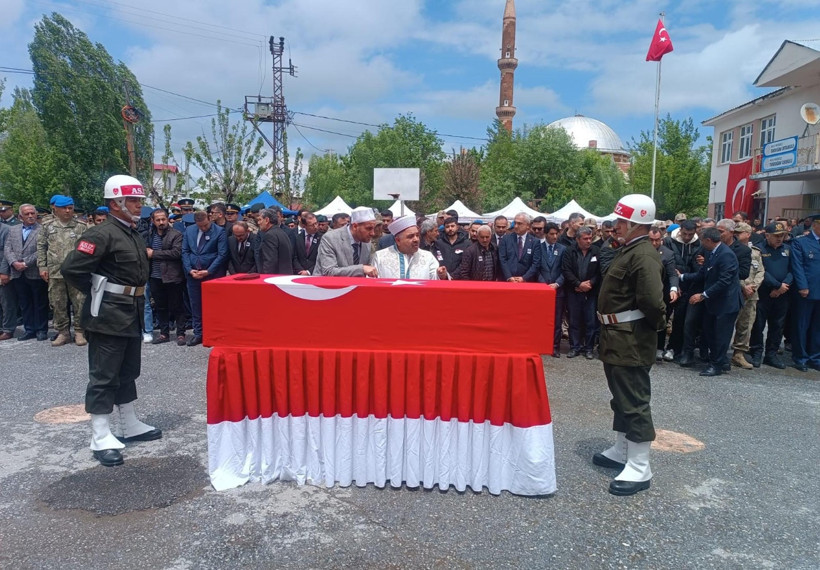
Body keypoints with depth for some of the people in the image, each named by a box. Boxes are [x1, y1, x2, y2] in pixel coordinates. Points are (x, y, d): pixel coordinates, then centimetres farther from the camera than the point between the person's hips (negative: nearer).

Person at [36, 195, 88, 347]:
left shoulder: (81, 227, 3)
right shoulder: (48, 227, 9)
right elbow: (41, 248, 11)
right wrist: (42, 267, 4)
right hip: (55, 273, 2)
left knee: (79, 303, 0)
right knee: (58, 304, 8)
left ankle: (79, 332, 10)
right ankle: (63, 332, 18)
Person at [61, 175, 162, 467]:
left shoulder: (134, 235, 12)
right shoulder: (101, 234, -16)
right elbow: (71, 268, -23)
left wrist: (132, 297, 12)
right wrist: (97, 294, -11)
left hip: (132, 314, 9)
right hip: (108, 316, -9)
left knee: (128, 372, 17)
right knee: (104, 376, -2)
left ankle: (130, 426, 29)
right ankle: (101, 438, 7)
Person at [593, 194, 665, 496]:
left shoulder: (644, 256, -20)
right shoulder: (628, 251, 13)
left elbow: (653, 301, -30)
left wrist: (655, 324, -12)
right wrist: (609, 331, 10)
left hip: (631, 342, -11)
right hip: (617, 339, 11)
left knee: (634, 401, -2)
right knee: (621, 397, 20)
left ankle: (640, 468, 9)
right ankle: (621, 451, 36)